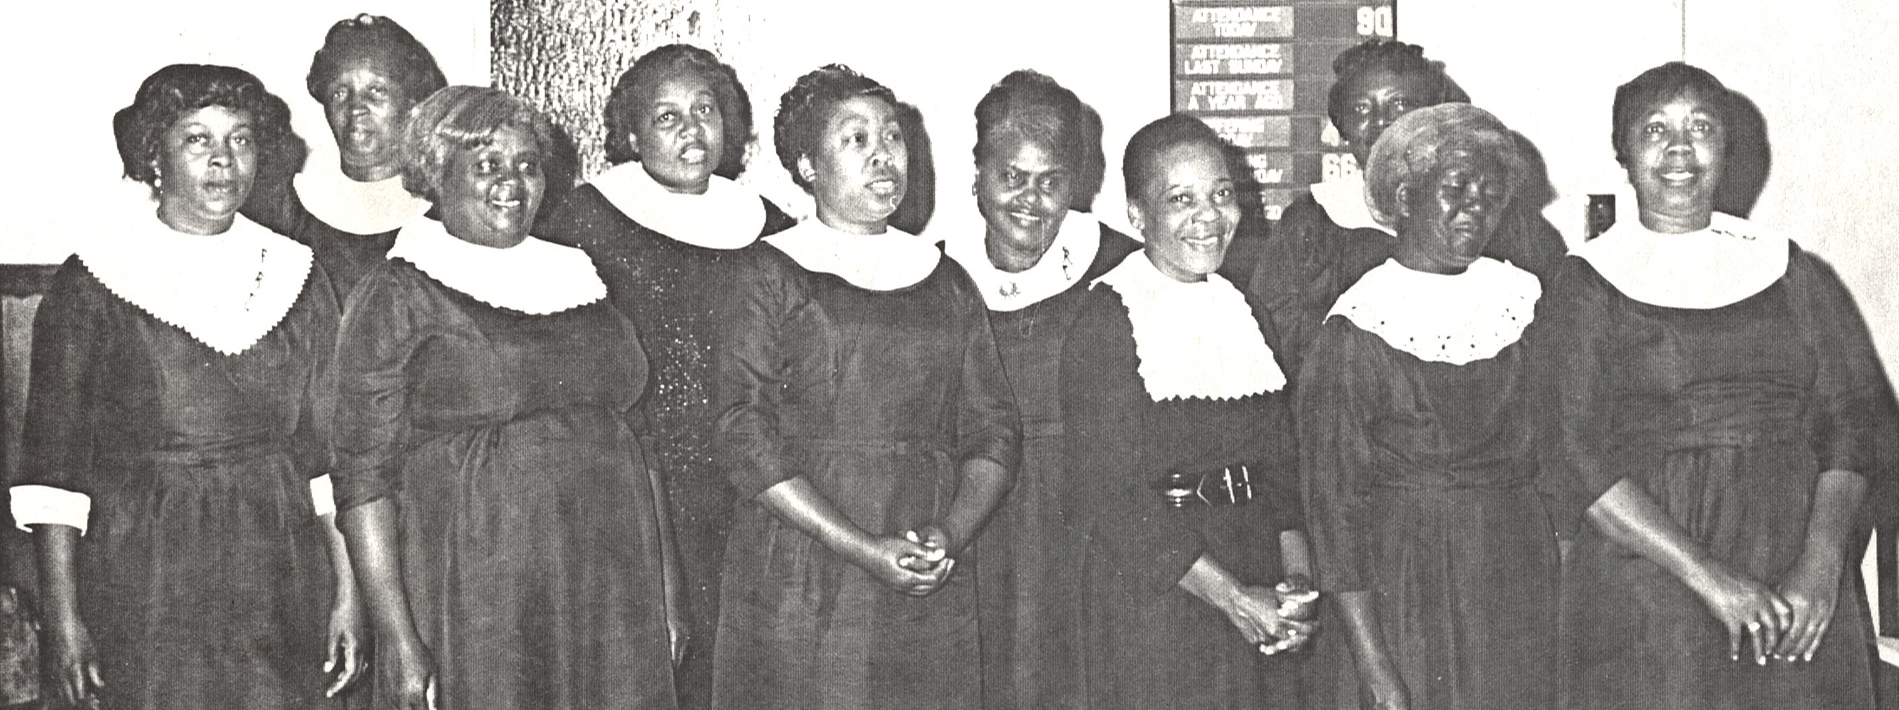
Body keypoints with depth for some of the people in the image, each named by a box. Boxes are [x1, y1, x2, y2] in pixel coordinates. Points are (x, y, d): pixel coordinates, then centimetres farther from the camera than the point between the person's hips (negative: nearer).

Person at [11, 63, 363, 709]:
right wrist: (62, 618, -10)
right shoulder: (90, 283, -3)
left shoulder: (297, 277, 5)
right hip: (141, 588, -2)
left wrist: (347, 593, 3)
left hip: (280, 585, 3)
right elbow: (54, 465, -4)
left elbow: (328, 451, 6)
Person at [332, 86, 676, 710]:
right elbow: (365, 476, -6)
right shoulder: (397, 295, -2)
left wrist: (666, 592, 12)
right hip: (474, 605, -4)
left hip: (610, 598, 5)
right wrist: (397, 635, -14)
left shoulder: (578, 279, 13)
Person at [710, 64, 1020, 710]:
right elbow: (745, 439, -8)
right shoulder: (767, 274, 1)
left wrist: (952, 531, -9)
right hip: (797, 593, -3)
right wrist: (863, 549, -15)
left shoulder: (947, 283, 13)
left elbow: (994, 432, 10)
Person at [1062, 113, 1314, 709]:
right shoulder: (1106, 321, -11)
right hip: (1151, 589, -6)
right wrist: (1230, 595, -18)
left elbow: (1280, 465, 9)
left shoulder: (1242, 310, 9)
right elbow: (1107, 496, -16)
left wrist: (1298, 576, -7)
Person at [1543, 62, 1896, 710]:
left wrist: (1820, 565, -13)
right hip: (1644, 582, -2)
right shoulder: (1589, 284, 1)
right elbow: (1577, 460, -8)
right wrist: (1708, 577, -16)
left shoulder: (1792, 272, 9)